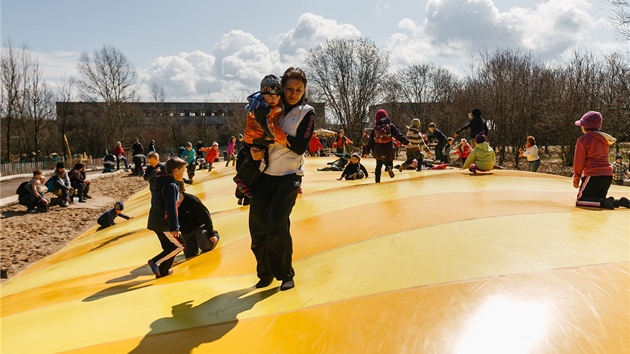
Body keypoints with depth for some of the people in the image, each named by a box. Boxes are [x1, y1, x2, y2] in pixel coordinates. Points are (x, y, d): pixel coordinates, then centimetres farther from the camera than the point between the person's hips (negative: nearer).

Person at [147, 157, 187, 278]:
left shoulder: (163, 184, 14)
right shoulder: (171, 186, -16)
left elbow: (154, 202, 23)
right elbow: (171, 208, -25)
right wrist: (174, 228, -29)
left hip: (156, 222, 10)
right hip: (164, 224, -10)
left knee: (170, 248, 15)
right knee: (180, 245, -4)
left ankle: (162, 271, 17)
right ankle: (156, 262, -9)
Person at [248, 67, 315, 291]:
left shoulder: (307, 113, 0)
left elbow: (301, 147, -10)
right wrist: (253, 149, -11)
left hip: (289, 176, -3)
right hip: (264, 174, 4)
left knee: (277, 224, -16)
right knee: (257, 225, 1)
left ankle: (285, 275, 4)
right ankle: (265, 273, 19)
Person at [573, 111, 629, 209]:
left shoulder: (583, 139, -6)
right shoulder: (604, 139, 16)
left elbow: (579, 161, -6)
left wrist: (576, 179, 3)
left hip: (594, 175, -8)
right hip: (608, 175, 8)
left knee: (580, 201, -6)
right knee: (598, 199, 19)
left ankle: (604, 202, -27)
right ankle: (619, 202, -3)